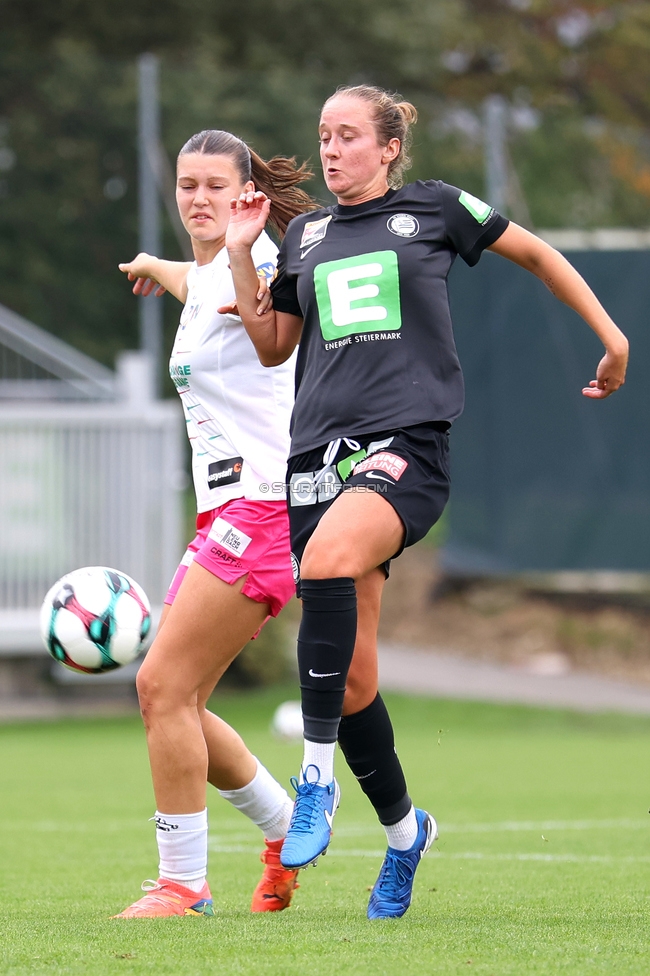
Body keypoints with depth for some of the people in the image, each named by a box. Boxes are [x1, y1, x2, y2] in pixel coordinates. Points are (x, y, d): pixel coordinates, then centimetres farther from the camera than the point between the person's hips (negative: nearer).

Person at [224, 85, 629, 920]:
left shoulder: (433, 208, 7)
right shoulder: (304, 236, 18)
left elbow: (535, 254, 18)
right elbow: (272, 347, 24)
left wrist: (611, 337, 18)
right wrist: (239, 255, 13)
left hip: (405, 445, -5)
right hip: (320, 450, 5)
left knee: (328, 557, -37)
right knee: (352, 679, 2)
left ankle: (318, 775, -31)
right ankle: (403, 829, 24)